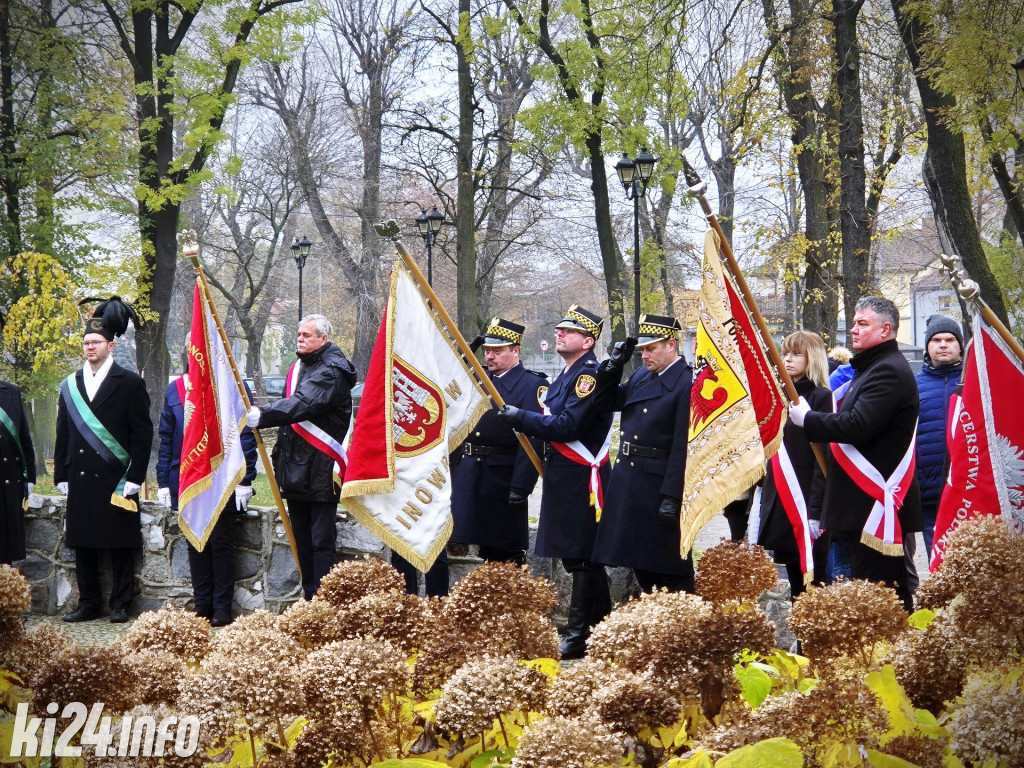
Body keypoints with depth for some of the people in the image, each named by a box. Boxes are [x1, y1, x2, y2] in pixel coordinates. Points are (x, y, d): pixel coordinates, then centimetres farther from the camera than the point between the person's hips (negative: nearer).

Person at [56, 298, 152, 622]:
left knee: (121, 545, 0)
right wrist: (61, 476, 7)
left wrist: (134, 477, -9)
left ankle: (120, 605, 7)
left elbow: (142, 434, -3)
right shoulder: (70, 386, 13)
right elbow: (63, 434, 14)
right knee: (83, 546, 7)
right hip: (81, 480, 4)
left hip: (117, 481, -4)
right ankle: (88, 604, 15)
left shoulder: (130, 383, 1)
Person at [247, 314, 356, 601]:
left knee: (322, 541, -8)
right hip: (295, 467, 9)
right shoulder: (298, 367, 17)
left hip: (321, 468, -9)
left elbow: (303, 405, -25)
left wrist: (261, 415, -35)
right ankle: (308, 597, 19)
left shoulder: (332, 370, -11)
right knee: (302, 540, 13)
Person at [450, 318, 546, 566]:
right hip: (470, 478, 6)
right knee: (487, 549, 12)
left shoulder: (533, 385, -8)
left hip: (502, 479, -6)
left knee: (507, 554, 0)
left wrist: (521, 487, -21)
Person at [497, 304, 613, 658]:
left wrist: (521, 418, -18)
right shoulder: (566, 375, 17)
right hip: (563, 479, 10)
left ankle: (579, 636, -2)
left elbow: (568, 427, -22)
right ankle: (603, 627, 22)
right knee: (574, 556, 14)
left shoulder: (590, 375, -15)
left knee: (582, 558, -5)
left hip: (582, 481, -10)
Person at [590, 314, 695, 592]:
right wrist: (613, 366, 4)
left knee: (669, 567, -2)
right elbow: (609, 402, 20)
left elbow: (683, 447, -19)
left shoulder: (687, 384, -15)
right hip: (627, 480, 9)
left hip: (659, 485, -9)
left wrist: (671, 497, -22)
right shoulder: (641, 376, 11)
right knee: (640, 561, 14)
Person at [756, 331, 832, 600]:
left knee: (810, 584, -3)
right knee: (792, 583, 8)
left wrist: (815, 511, -18)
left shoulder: (821, 397, -7)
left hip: (806, 504, -7)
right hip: (778, 504, 7)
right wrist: (765, 502, 14)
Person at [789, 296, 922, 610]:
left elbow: (857, 425, -25)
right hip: (867, 503, 11)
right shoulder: (870, 369, 21)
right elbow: (853, 422, 25)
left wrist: (807, 419, -12)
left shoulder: (889, 372, -14)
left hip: (876, 503, -11)